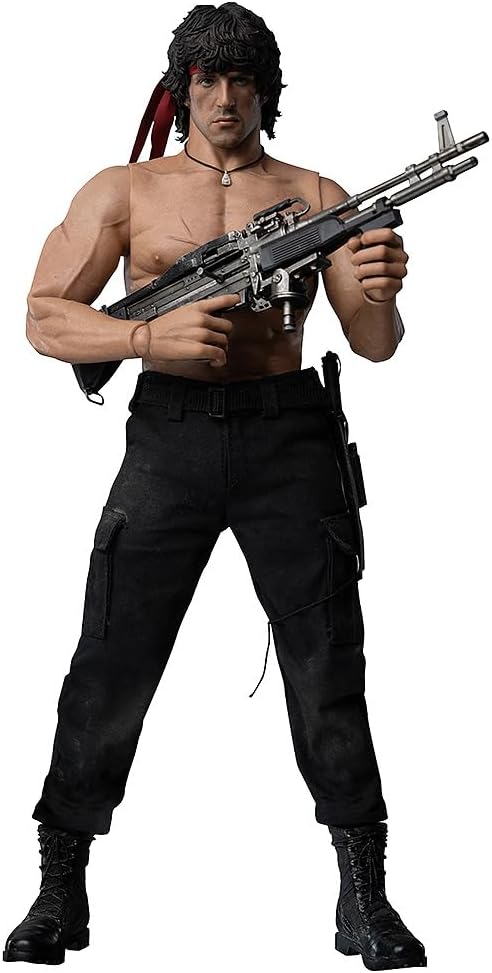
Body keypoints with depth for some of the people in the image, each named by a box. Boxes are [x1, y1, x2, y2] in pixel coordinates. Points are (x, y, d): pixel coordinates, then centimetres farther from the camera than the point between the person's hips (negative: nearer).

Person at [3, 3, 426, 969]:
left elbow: (377, 346, 7)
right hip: (169, 436, 0)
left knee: (327, 663, -1)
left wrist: (378, 294, -17)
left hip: (286, 436, 1)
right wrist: (152, 336, -17)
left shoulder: (316, 196, 12)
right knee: (109, 667, -1)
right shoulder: (126, 190, 10)